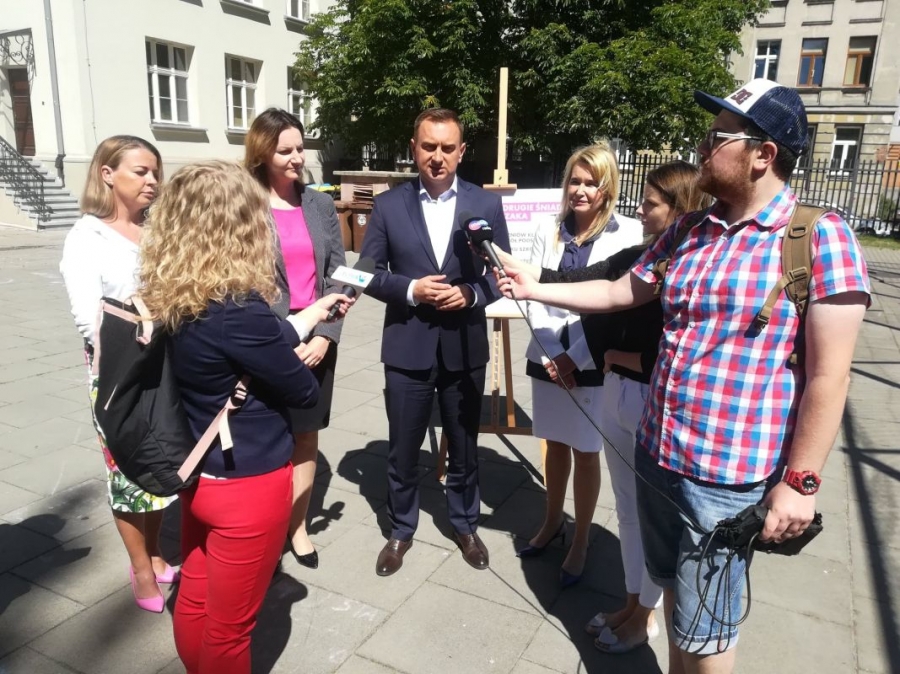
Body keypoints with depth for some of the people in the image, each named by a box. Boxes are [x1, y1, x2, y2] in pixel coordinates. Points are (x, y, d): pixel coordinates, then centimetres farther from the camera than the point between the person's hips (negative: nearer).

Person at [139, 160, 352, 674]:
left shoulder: (173, 297, -4)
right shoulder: (237, 308, -29)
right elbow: (305, 392, -17)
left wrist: (314, 312, 18)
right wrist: (301, 369, 5)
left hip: (198, 474, 8)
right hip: (248, 484, -8)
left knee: (195, 601, 26)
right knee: (230, 626, 14)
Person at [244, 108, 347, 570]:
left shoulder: (321, 205, 8)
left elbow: (338, 276, 6)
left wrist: (325, 335, -6)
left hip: (317, 339, 4)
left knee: (306, 435, 13)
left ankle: (297, 526, 28)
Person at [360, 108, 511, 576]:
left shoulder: (486, 204, 0)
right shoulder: (389, 204, -1)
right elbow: (369, 273, 0)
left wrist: (470, 294, -16)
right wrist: (410, 289, -17)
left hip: (465, 347, 1)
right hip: (407, 348, 0)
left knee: (464, 446, 16)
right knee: (403, 448, 12)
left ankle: (465, 525, 39)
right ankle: (401, 531, 34)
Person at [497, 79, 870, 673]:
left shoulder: (820, 238, -13)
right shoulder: (687, 234, 6)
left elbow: (828, 375, -14)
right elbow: (619, 293, 17)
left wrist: (800, 481, -14)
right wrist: (535, 289, 12)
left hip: (728, 476, -6)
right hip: (656, 455, 6)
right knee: (674, 591, 24)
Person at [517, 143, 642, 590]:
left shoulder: (626, 235, -8)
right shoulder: (548, 233, 3)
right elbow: (534, 298, 1)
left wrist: (575, 358, -14)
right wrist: (550, 357, -9)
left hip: (594, 362, -3)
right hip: (548, 358, 3)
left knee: (586, 453, 9)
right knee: (556, 445, 18)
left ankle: (581, 542, 26)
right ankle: (552, 522, 38)